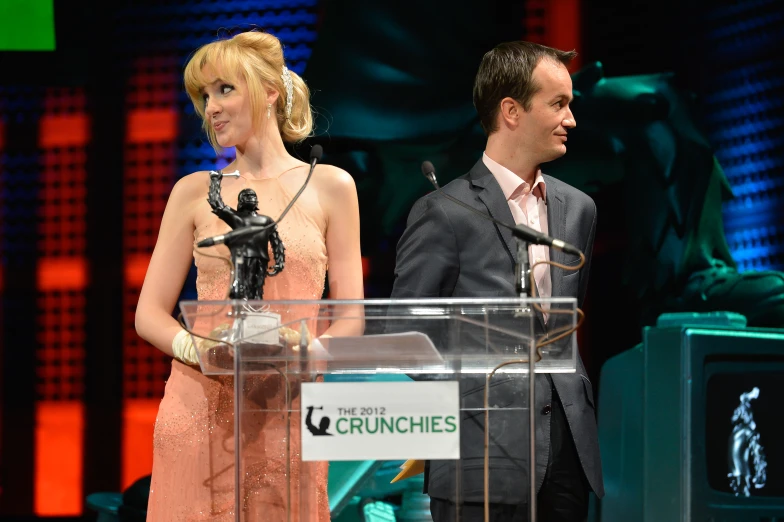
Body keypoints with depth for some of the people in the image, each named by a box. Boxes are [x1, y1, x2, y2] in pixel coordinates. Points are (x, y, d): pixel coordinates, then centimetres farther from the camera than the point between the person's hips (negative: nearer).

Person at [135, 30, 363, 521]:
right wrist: (194, 347, -13)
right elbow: (149, 313, 9)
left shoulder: (329, 187, 6)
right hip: (200, 411, 1)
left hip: (285, 412, -1)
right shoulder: (195, 192, 9)